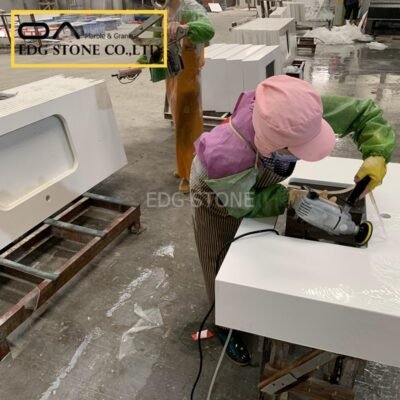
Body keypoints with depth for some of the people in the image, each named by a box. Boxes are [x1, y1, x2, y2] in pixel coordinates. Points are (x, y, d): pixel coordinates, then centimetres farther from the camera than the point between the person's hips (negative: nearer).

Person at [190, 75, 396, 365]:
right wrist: (291, 198, -36)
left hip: (254, 186, 5)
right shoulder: (226, 157, -50)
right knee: (223, 264, 15)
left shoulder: (300, 111, -38)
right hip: (217, 197, -4)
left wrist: (377, 155, -38)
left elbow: (366, 113, -22)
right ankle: (225, 323, 42)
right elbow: (242, 205, -28)